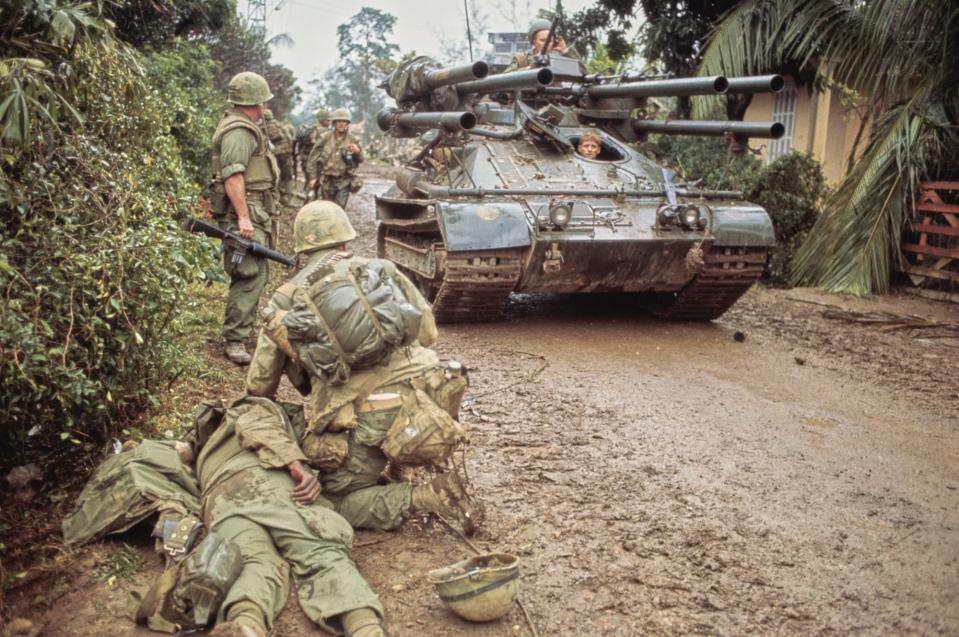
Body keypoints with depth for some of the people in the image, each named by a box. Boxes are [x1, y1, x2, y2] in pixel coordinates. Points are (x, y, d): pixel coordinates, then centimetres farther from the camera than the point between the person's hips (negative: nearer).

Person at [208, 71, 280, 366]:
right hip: (246, 212, -11)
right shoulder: (239, 131, -15)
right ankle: (235, 340, -11)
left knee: (256, 273, 17)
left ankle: (245, 328, 28)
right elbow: (233, 176, -24)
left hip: (253, 212, 11)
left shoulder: (243, 127, 20)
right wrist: (243, 218, -28)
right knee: (250, 276, -13)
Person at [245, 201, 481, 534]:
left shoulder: (288, 300, 12)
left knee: (335, 503, 11)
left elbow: (260, 382, 18)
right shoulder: (383, 270, 17)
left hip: (371, 414, -4)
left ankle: (424, 497, -9)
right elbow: (428, 332, 19)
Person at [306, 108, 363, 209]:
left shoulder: (352, 140, 0)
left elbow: (360, 159, 5)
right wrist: (312, 177, -6)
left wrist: (357, 152, -19)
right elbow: (313, 158, -1)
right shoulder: (325, 139, -4)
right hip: (327, 181, 1)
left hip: (344, 182, -1)